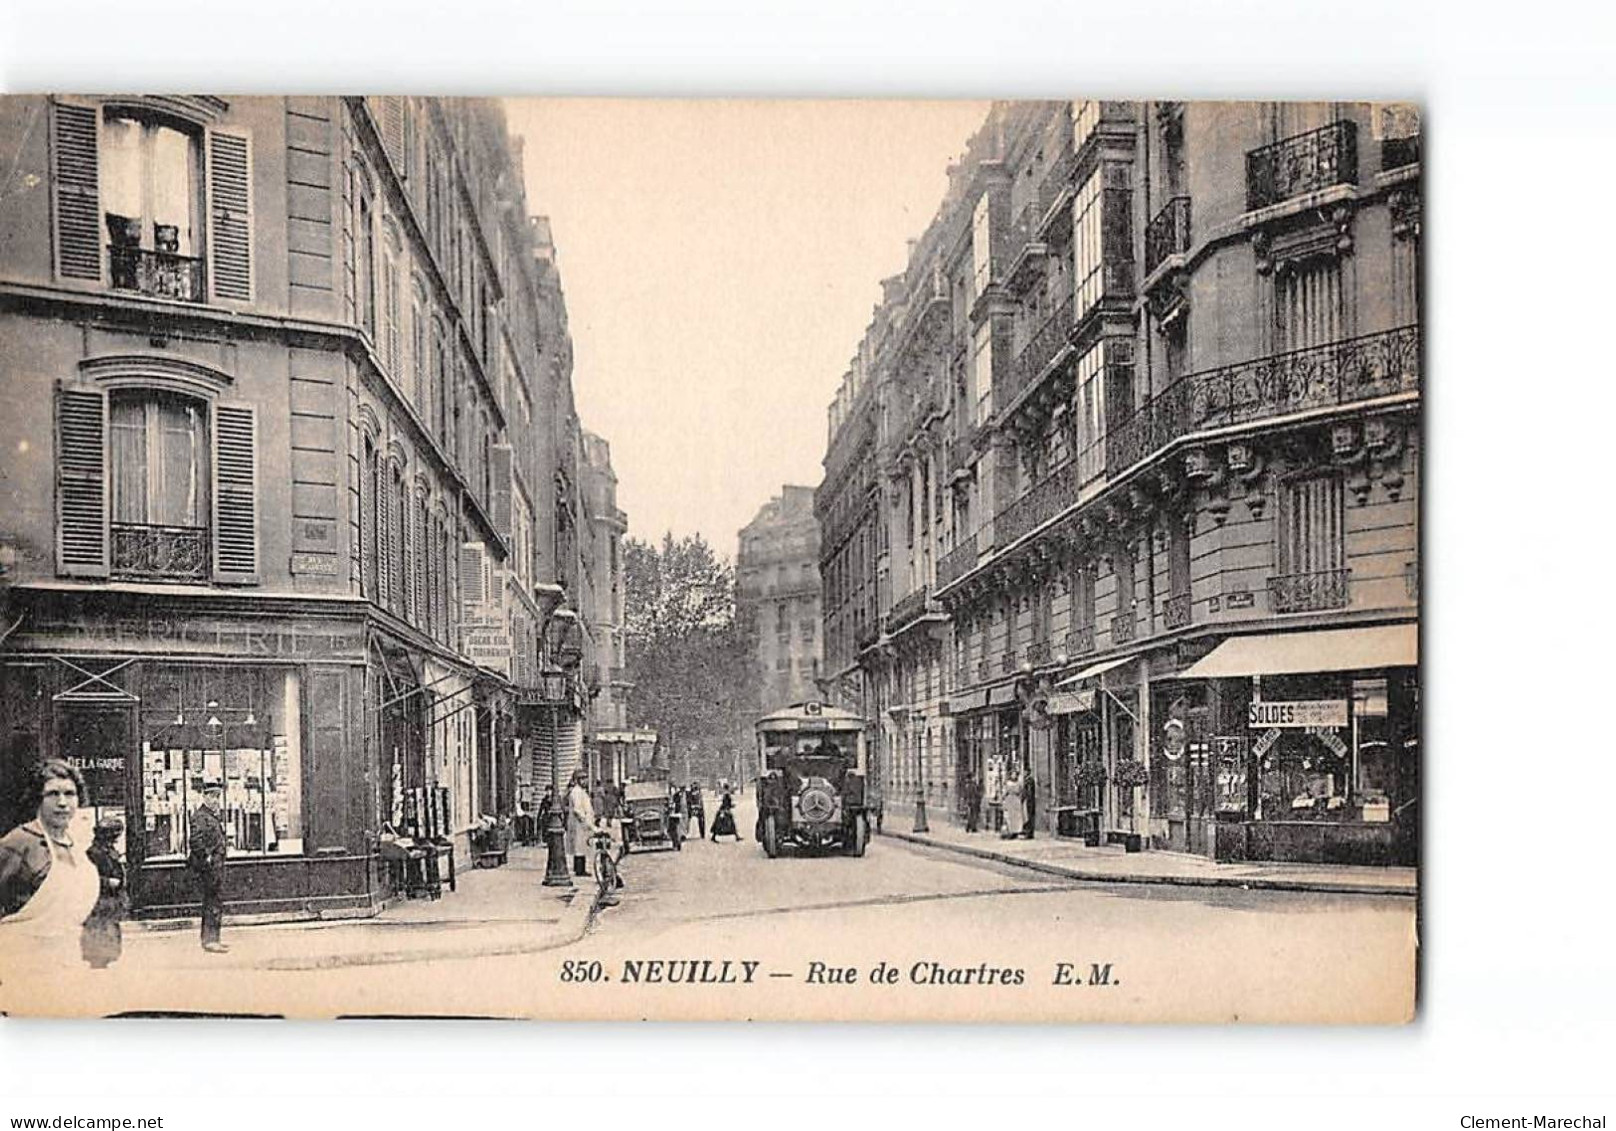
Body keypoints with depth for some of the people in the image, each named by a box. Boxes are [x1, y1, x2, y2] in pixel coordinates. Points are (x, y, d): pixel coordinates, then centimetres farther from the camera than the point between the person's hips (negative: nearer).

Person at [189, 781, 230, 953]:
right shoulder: (199, 817, -13)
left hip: (216, 866, 10)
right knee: (214, 902, -9)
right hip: (208, 868, -10)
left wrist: (225, 843, 15)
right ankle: (210, 940, -6)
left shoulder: (216, 816, 17)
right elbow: (196, 841, -23)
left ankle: (210, 939, 22)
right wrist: (207, 857, -22)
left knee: (212, 902, 14)